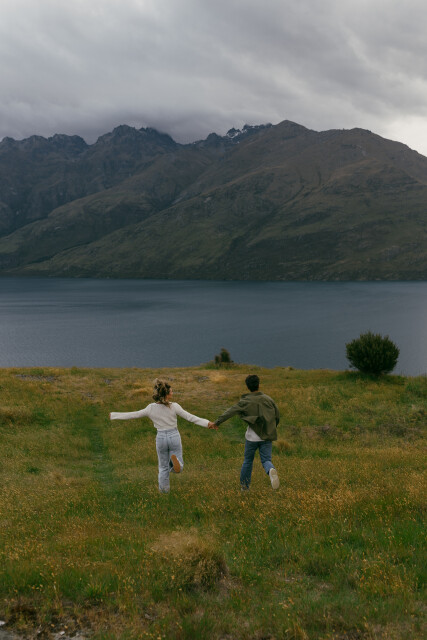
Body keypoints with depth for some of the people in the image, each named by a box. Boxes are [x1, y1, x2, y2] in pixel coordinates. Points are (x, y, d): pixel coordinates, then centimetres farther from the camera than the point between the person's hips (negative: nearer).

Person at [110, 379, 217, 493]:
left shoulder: (151, 408, -6)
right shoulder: (174, 406, -13)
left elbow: (132, 415, 0)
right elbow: (190, 417, -16)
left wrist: (113, 415, 12)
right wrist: (208, 423, -14)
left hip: (161, 438, 2)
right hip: (174, 436, -2)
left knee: (163, 466, 21)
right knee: (178, 467, 6)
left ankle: (164, 489, 26)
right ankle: (175, 461, -28)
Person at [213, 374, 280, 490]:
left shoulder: (245, 402, -8)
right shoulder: (268, 399, 1)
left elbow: (230, 412, -15)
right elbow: (277, 416, 8)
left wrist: (217, 422, -16)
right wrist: (271, 428, 23)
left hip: (252, 437, -1)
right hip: (266, 437, 1)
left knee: (248, 461, 16)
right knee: (266, 460, 4)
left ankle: (244, 485, 26)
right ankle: (271, 470, -30)